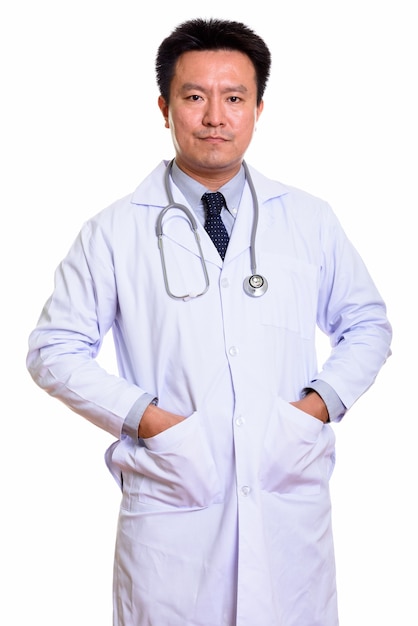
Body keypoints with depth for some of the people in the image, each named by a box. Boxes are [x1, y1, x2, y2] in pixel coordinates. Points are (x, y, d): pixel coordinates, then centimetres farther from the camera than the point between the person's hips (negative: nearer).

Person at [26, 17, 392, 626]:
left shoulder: (310, 221, 6)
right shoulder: (114, 232, 0)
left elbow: (367, 324, 15)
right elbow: (53, 348, 3)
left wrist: (323, 400, -2)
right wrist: (141, 415, -9)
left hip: (291, 499, 2)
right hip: (171, 502, -1)